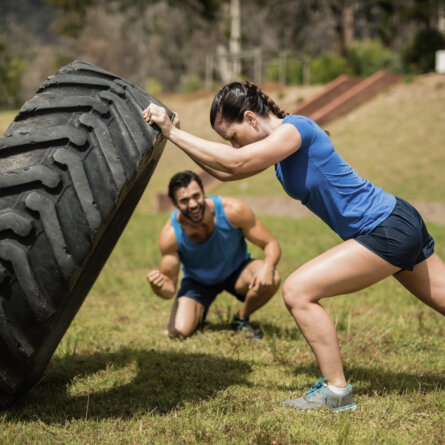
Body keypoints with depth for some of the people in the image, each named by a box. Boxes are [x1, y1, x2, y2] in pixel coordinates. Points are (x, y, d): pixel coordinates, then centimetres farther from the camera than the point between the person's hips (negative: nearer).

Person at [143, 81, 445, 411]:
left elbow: (235, 162, -28)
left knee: (298, 291, -12)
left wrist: (173, 132, -22)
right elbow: (225, 172, 13)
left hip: (387, 231, -10)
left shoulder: (294, 128, -17)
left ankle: (337, 391, -4)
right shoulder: (278, 143, 11)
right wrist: (174, 135, 6)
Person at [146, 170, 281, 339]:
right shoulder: (170, 235, -27)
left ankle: (241, 320, -1)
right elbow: (169, 289, -20)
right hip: (198, 280, 0)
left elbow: (271, 245, -20)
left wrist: (267, 267, -44)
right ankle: (200, 312, 17)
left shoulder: (233, 210, -30)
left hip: (236, 270, 0)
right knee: (178, 332, -22)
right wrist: (158, 286, -46)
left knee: (271, 279, -33)